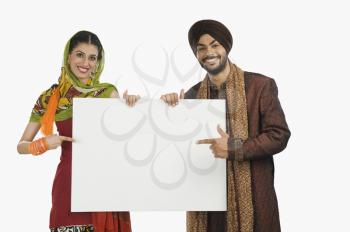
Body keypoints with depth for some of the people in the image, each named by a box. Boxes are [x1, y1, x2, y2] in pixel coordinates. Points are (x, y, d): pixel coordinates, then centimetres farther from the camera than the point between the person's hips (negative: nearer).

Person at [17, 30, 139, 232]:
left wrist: (131, 105, -17)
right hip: (69, 183, -1)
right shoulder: (50, 98, 3)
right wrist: (43, 144, -15)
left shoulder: (108, 91, 6)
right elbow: (21, 145, 4)